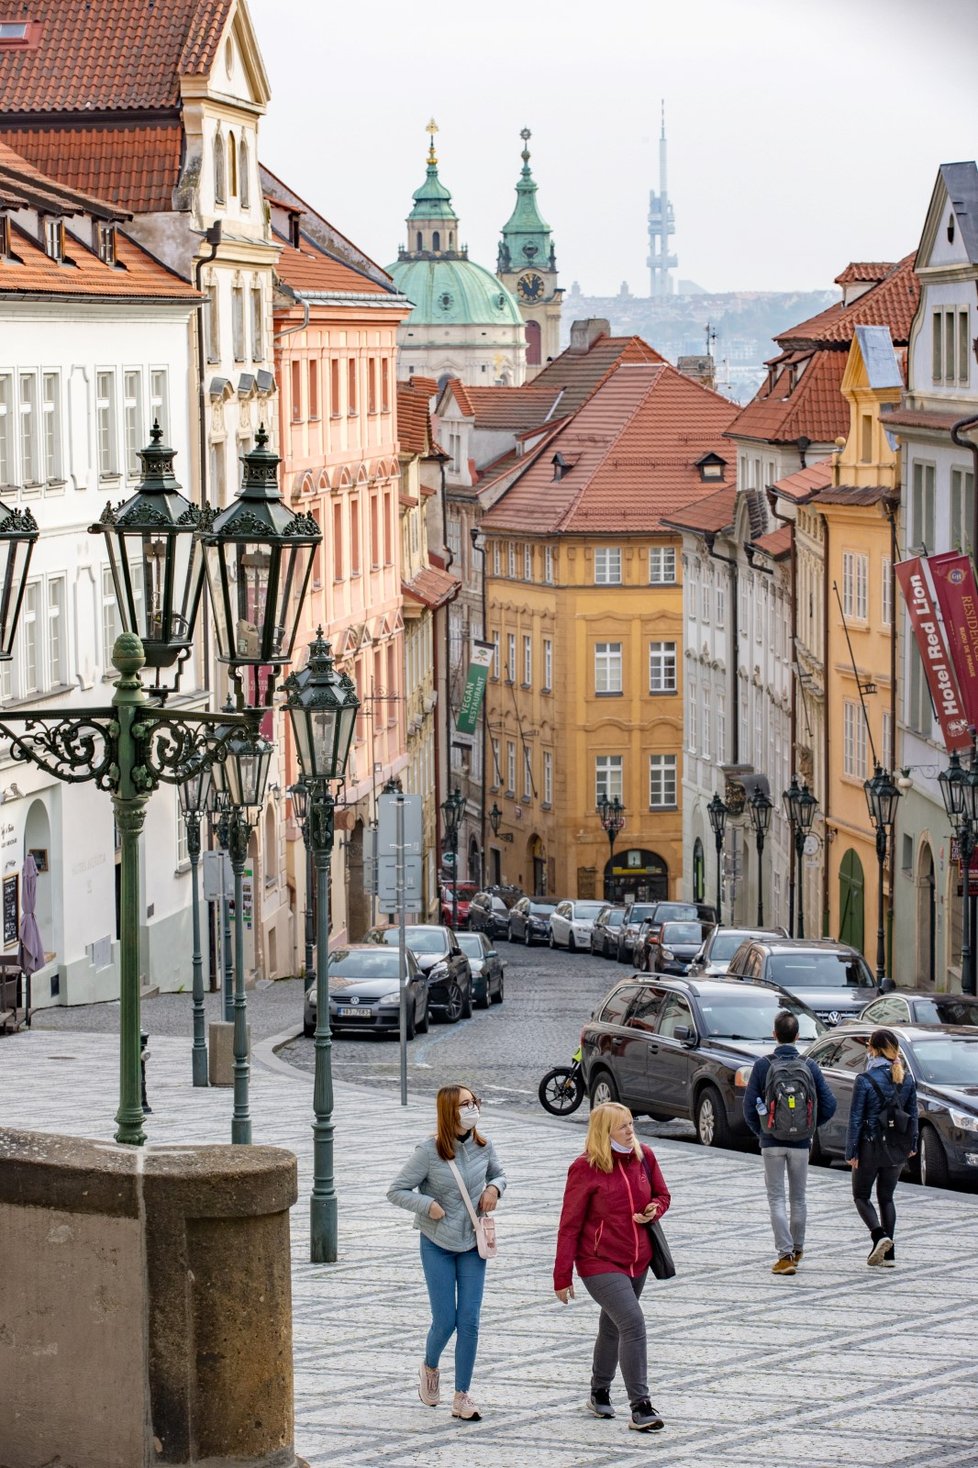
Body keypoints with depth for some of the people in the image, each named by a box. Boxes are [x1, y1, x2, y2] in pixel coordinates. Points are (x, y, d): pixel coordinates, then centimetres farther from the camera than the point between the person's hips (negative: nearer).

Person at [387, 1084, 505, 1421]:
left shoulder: (483, 1146, -3)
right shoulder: (429, 1151, -15)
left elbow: (498, 1175, 17)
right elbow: (396, 1191, -9)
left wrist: (494, 1188, -5)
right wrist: (428, 1205, -22)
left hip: (472, 1245, 3)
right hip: (438, 1246, -3)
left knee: (469, 1322, -1)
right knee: (445, 1321, 0)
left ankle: (462, 1396, 9)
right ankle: (429, 1368, 33)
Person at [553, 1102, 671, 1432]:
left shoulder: (643, 1156, 2)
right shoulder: (585, 1169, -14)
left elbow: (662, 1194, 17)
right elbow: (570, 1225, -10)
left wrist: (653, 1209, -9)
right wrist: (562, 1277, -9)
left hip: (638, 1261, 6)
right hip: (600, 1263, -6)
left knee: (613, 1326, 20)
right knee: (633, 1324, -19)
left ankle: (600, 1393, 39)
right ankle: (640, 1407, -18)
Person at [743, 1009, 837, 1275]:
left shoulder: (763, 1065, -6)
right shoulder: (809, 1066, -2)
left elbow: (749, 1106, -6)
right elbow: (828, 1105, -2)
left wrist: (761, 1132, 8)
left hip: (772, 1143, -2)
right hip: (801, 1143, 2)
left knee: (776, 1199, 1)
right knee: (798, 1198, 16)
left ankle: (785, 1254, -10)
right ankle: (797, 1249, 29)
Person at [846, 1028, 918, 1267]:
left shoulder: (865, 1081, -13)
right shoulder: (907, 1080, 0)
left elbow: (856, 1119, -12)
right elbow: (913, 1115, 8)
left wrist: (851, 1152, -7)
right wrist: (911, 1144, 19)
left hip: (870, 1147, -5)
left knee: (861, 1196, 11)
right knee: (886, 1197, 15)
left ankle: (879, 1235, -13)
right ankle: (889, 1254, 10)